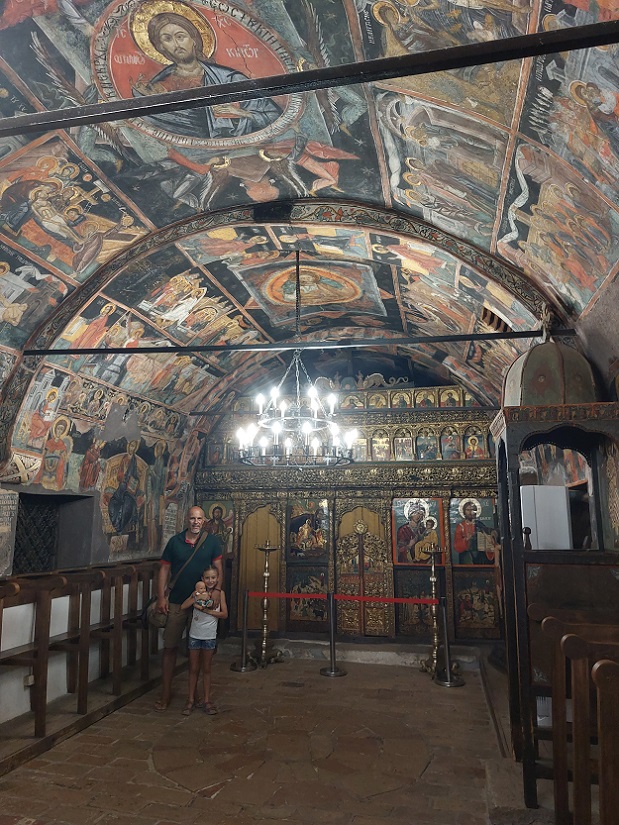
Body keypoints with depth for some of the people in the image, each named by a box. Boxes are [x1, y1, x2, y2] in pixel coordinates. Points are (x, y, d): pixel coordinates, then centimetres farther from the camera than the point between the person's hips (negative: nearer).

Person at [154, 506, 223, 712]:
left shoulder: (212, 542, -2)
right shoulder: (175, 541, -1)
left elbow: (218, 569, 1)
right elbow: (165, 569, 1)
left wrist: (217, 592, -11)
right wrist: (161, 598, -6)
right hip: (177, 602, 0)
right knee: (170, 647, 3)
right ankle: (165, 693, 16)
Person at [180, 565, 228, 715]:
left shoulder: (220, 593, -4)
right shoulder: (197, 592, -3)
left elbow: (224, 614, -9)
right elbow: (182, 607, -11)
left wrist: (206, 610, -17)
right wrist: (196, 598, -23)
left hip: (210, 636, 0)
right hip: (195, 635, 0)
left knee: (206, 669, 11)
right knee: (193, 669, 10)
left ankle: (206, 700, 22)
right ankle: (191, 700, 21)